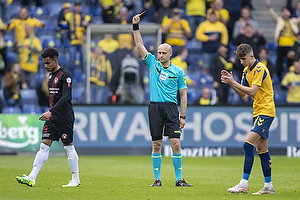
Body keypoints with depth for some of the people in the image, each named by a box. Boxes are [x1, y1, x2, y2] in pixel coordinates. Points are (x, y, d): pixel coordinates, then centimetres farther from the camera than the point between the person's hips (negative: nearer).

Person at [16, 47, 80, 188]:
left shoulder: (65, 75, -13)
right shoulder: (51, 75, 14)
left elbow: (65, 98, -22)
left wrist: (50, 112, -29)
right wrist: (50, 113, 19)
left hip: (65, 117, -8)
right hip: (52, 117, 8)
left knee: (69, 147, 0)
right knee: (44, 146, 0)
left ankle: (76, 180, 10)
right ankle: (31, 178, -7)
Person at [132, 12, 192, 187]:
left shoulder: (178, 71, 6)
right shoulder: (153, 64, 9)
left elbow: (183, 94, 7)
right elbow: (140, 45, 3)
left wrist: (183, 116, 1)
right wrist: (136, 26, -6)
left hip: (171, 108, -1)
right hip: (155, 107, 1)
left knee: (176, 143, -7)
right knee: (156, 145, 2)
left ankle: (179, 179, -2)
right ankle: (157, 179, 7)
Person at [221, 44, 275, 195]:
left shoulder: (260, 69, -15)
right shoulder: (247, 71, 14)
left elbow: (252, 91, -22)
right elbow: (243, 94, 14)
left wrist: (233, 83, -22)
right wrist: (231, 82, -2)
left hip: (266, 111, -10)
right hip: (258, 112, 10)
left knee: (248, 144, -18)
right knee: (261, 149, 9)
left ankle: (244, 184, -20)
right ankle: (268, 186, 13)